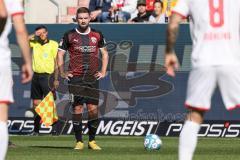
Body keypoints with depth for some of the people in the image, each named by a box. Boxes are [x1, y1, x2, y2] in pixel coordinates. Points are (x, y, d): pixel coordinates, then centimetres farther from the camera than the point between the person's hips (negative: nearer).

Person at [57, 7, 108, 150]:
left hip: (92, 78, 2)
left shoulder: (97, 35, 8)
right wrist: (63, 73, 0)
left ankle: (92, 140, 10)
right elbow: (60, 54, 7)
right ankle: (79, 142, 1)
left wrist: (103, 71, 9)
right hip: (76, 78, -2)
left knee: (93, 109, -2)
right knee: (77, 108, -5)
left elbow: (104, 53, 18)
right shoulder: (69, 36, 2)